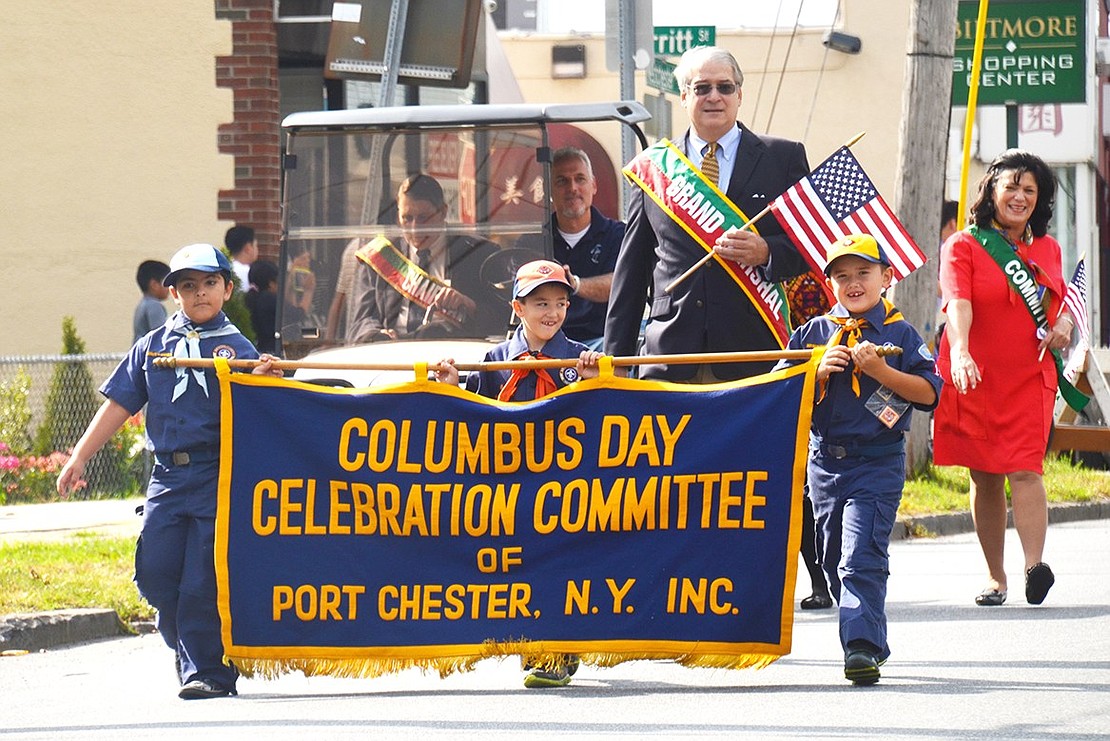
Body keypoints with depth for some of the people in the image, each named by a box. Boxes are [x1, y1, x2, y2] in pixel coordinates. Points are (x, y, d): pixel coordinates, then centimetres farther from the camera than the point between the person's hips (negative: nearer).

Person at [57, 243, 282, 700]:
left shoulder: (236, 348, 4)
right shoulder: (153, 346, 13)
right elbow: (119, 404, 15)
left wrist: (262, 381, -28)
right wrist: (79, 458, 12)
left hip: (217, 475, -3)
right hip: (167, 474, 3)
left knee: (202, 578, -6)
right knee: (155, 573, -3)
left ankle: (207, 670, 4)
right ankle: (189, 651, 19)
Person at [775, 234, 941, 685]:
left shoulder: (899, 334, 0)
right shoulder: (815, 333, 8)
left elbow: (929, 392, -6)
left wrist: (881, 371, -17)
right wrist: (818, 371, -11)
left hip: (878, 462, -5)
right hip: (824, 459, 5)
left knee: (862, 556, -15)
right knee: (835, 559, 11)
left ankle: (861, 646, -20)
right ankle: (871, 641, 24)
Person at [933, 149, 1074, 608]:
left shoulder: (1047, 249, 13)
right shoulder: (963, 246, -2)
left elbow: (1060, 299, 26)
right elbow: (958, 302, -18)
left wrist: (1064, 321, 2)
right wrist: (959, 351, -35)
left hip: (1030, 377, 1)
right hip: (974, 377, -1)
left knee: (1025, 469, -14)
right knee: (985, 478, 5)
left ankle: (1035, 565, -27)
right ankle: (995, 576, 16)